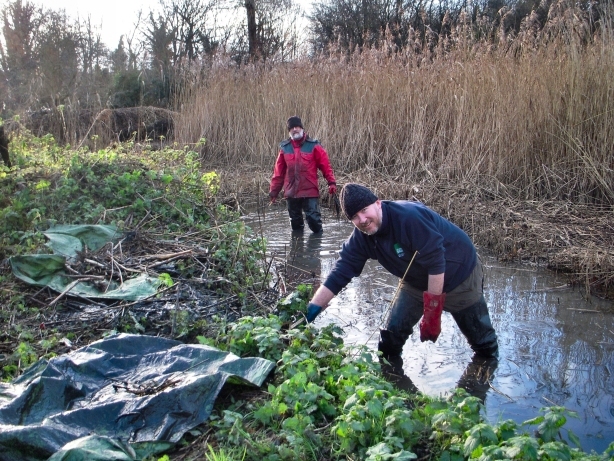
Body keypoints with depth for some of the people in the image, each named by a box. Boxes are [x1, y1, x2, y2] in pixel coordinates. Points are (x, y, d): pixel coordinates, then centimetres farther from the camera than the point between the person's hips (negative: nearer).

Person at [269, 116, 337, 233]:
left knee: (313, 218, -8)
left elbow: (325, 165, -4)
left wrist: (331, 182, -16)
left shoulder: (313, 146, -2)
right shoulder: (284, 148, 6)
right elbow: (278, 172, 8)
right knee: (295, 222, 13)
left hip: (310, 192, -3)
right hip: (291, 192, 3)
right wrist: (274, 191, 8)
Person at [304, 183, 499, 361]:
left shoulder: (410, 216, -36)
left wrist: (432, 312, -28)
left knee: (480, 336, 9)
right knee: (392, 333, -2)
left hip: (459, 273, -5)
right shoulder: (360, 238, -15)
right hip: (417, 281, 5)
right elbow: (339, 273, -14)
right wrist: (311, 310, -22)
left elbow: (436, 263, -33)